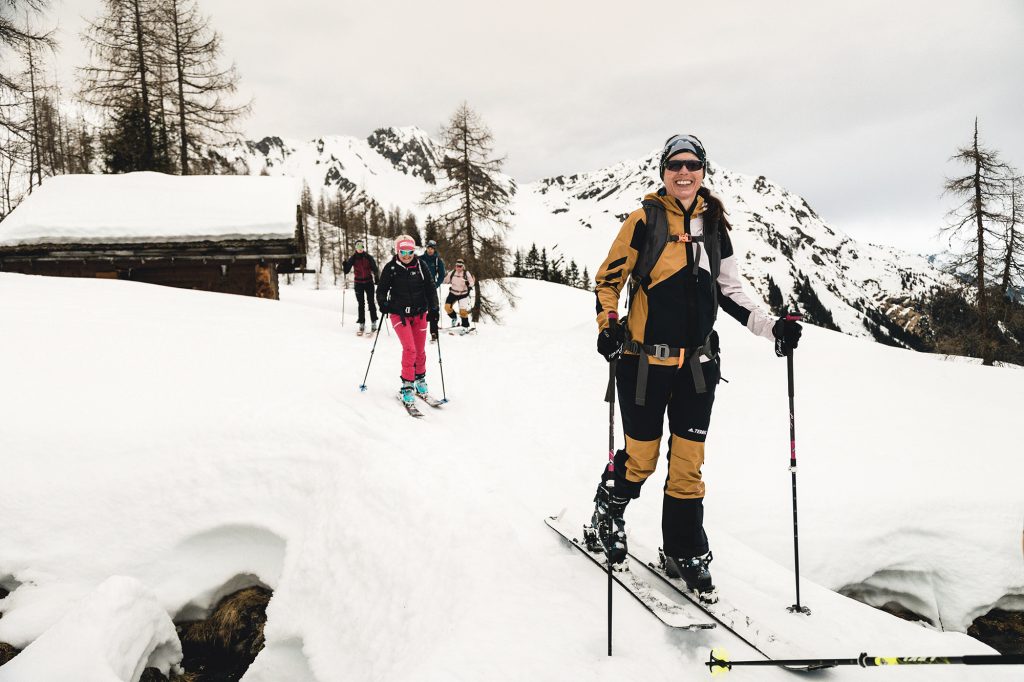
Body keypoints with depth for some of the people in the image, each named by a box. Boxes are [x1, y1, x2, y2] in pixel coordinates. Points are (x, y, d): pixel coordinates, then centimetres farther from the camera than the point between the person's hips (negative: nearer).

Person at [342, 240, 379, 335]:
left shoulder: (368, 257, -2)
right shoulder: (353, 258, 0)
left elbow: (374, 269, 1)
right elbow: (346, 270, -1)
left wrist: (377, 279, -9)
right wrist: (344, 265, -21)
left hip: (369, 282, -1)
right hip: (358, 283, 1)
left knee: (371, 302, -3)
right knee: (361, 304, 4)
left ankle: (374, 323, 1)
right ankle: (362, 324, 9)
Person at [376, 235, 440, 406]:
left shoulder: (420, 266, 1)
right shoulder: (391, 268, -4)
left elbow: (430, 289, 5)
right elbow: (381, 289, 2)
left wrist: (433, 309, -5)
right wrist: (383, 303, -17)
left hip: (420, 313, 3)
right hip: (399, 314, -3)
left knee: (420, 350, 9)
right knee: (409, 349, -15)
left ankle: (420, 379, 32)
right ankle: (407, 385, -5)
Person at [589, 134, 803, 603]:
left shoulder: (714, 225, 9)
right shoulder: (645, 220, -4)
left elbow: (730, 292, 14)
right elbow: (608, 278, -2)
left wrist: (772, 329, 4)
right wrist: (608, 324, -18)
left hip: (697, 363, 4)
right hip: (645, 359, -3)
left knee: (689, 461, 7)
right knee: (641, 458, 5)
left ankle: (684, 554, 24)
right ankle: (606, 515, 35)